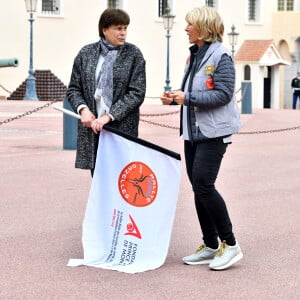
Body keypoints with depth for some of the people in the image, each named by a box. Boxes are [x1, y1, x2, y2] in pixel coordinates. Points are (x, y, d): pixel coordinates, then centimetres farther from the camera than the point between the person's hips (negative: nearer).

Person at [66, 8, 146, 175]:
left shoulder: (133, 54, 2)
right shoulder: (86, 53, 9)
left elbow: (137, 93, -5)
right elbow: (73, 89, 12)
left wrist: (109, 116, -13)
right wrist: (83, 109, -8)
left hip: (123, 128, -2)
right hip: (92, 128, 2)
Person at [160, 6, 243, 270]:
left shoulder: (221, 56, -11)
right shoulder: (194, 55, 15)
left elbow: (224, 94, -19)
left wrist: (187, 98, -22)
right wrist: (175, 98, 5)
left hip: (213, 132, -9)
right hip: (193, 130, 9)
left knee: (203, 184, -15)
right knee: (198, 187, 9)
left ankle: (230, 245, -4)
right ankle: (210, 246, 19)